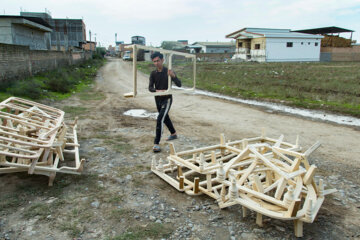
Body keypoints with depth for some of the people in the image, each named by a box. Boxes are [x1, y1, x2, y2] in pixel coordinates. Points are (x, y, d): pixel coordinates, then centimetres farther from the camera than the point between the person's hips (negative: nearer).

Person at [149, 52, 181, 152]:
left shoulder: (168, 72, -11)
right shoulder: (153, 74, 0)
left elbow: (179, 84, -16)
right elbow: (150, 88, -7)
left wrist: (173, 76, -34)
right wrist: (157, 91, -29)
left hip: (167, 99, -6)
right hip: (158, 99, 6)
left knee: (160, 119, -18)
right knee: (165, 118, 22)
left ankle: (156, 143, -15)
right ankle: (173, 134, 46)